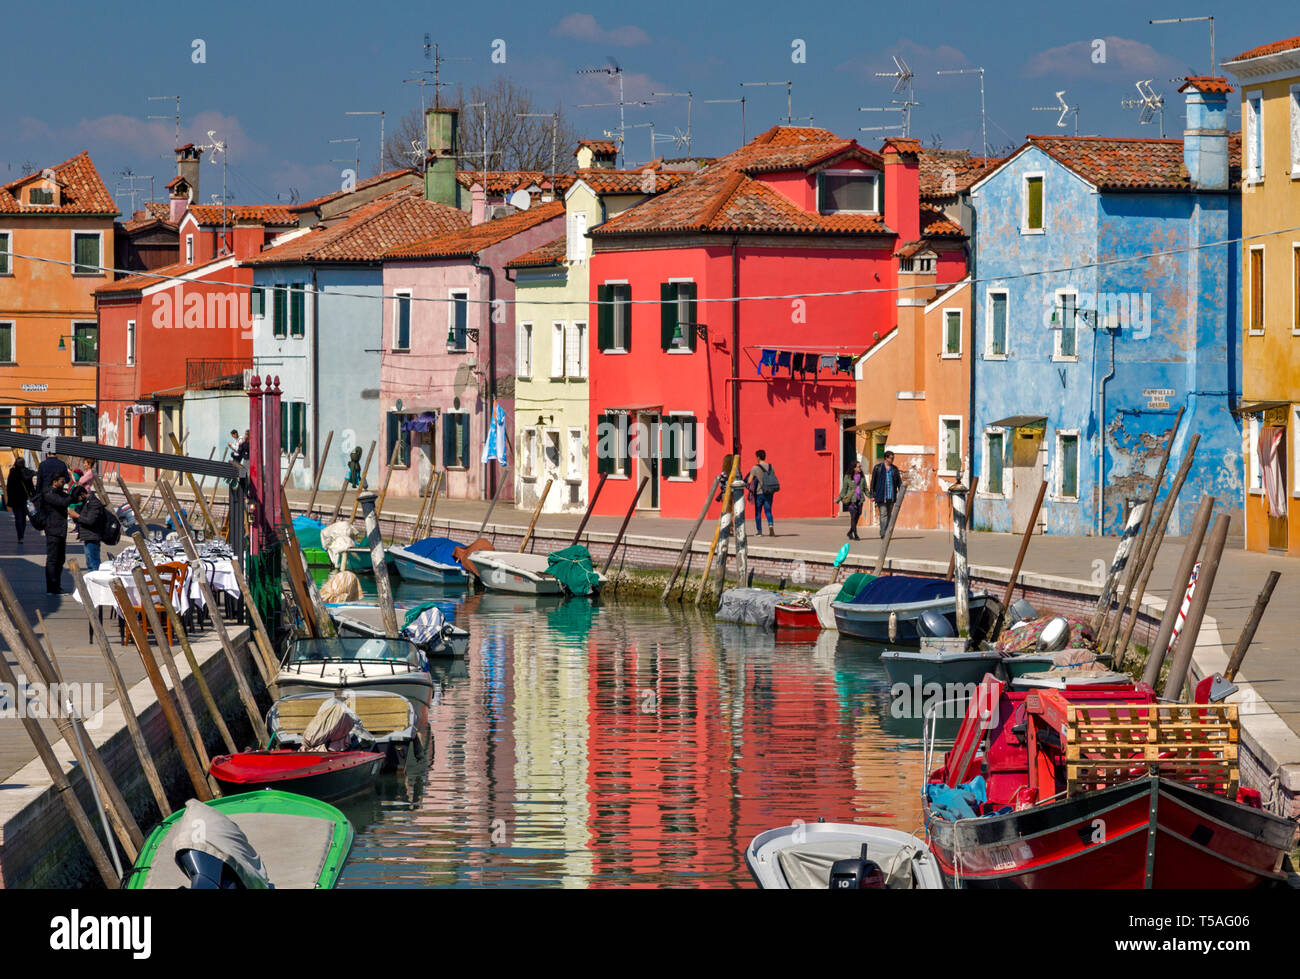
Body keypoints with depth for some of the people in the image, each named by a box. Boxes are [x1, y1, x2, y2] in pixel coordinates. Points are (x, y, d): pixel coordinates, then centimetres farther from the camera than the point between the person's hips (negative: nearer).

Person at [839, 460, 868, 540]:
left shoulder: (862, 477, 10)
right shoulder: (848, 477, -1)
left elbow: (865, 489, 14)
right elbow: (844, 489, 4)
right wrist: (839, 499, -1)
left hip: (860, 500, 4)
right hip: (851, 499, -4)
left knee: (857, 517, 5)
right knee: (853, 516, -11)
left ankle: (850, 533, 23)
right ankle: (855, 535, -8)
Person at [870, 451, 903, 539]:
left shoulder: (894, 469, 11)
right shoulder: (878, 468, 1)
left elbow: (899, 481, 11)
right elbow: (873, 482, 3)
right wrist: (872, 495, -1)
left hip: (891, 496, 4)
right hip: (881, 495, -4)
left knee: (889, 515, 6)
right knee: (883, 514, -12)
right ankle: (883, 533, -17)